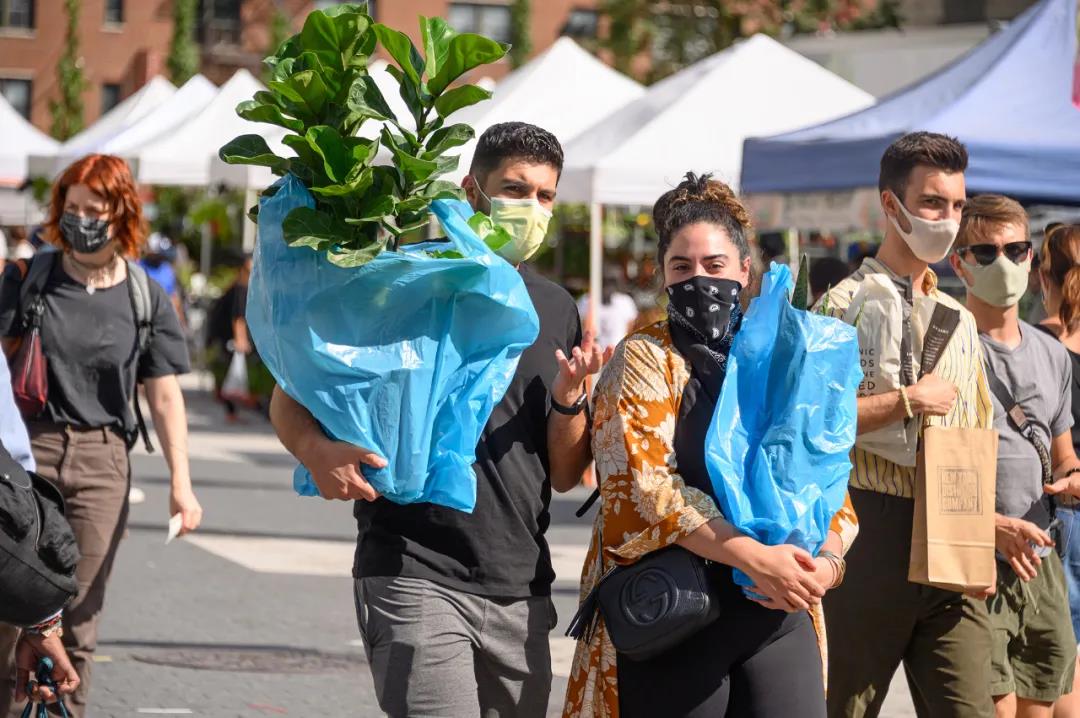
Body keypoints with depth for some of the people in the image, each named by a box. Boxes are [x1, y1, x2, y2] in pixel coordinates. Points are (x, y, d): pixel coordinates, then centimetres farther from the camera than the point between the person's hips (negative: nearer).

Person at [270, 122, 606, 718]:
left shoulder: (555, 310, 13)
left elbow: (566, 477, 13)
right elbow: (289, 399, 1)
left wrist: (568, 399, -6)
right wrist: (315, 449, -21)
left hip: (521, 592, 5)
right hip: (416, 579, -5)